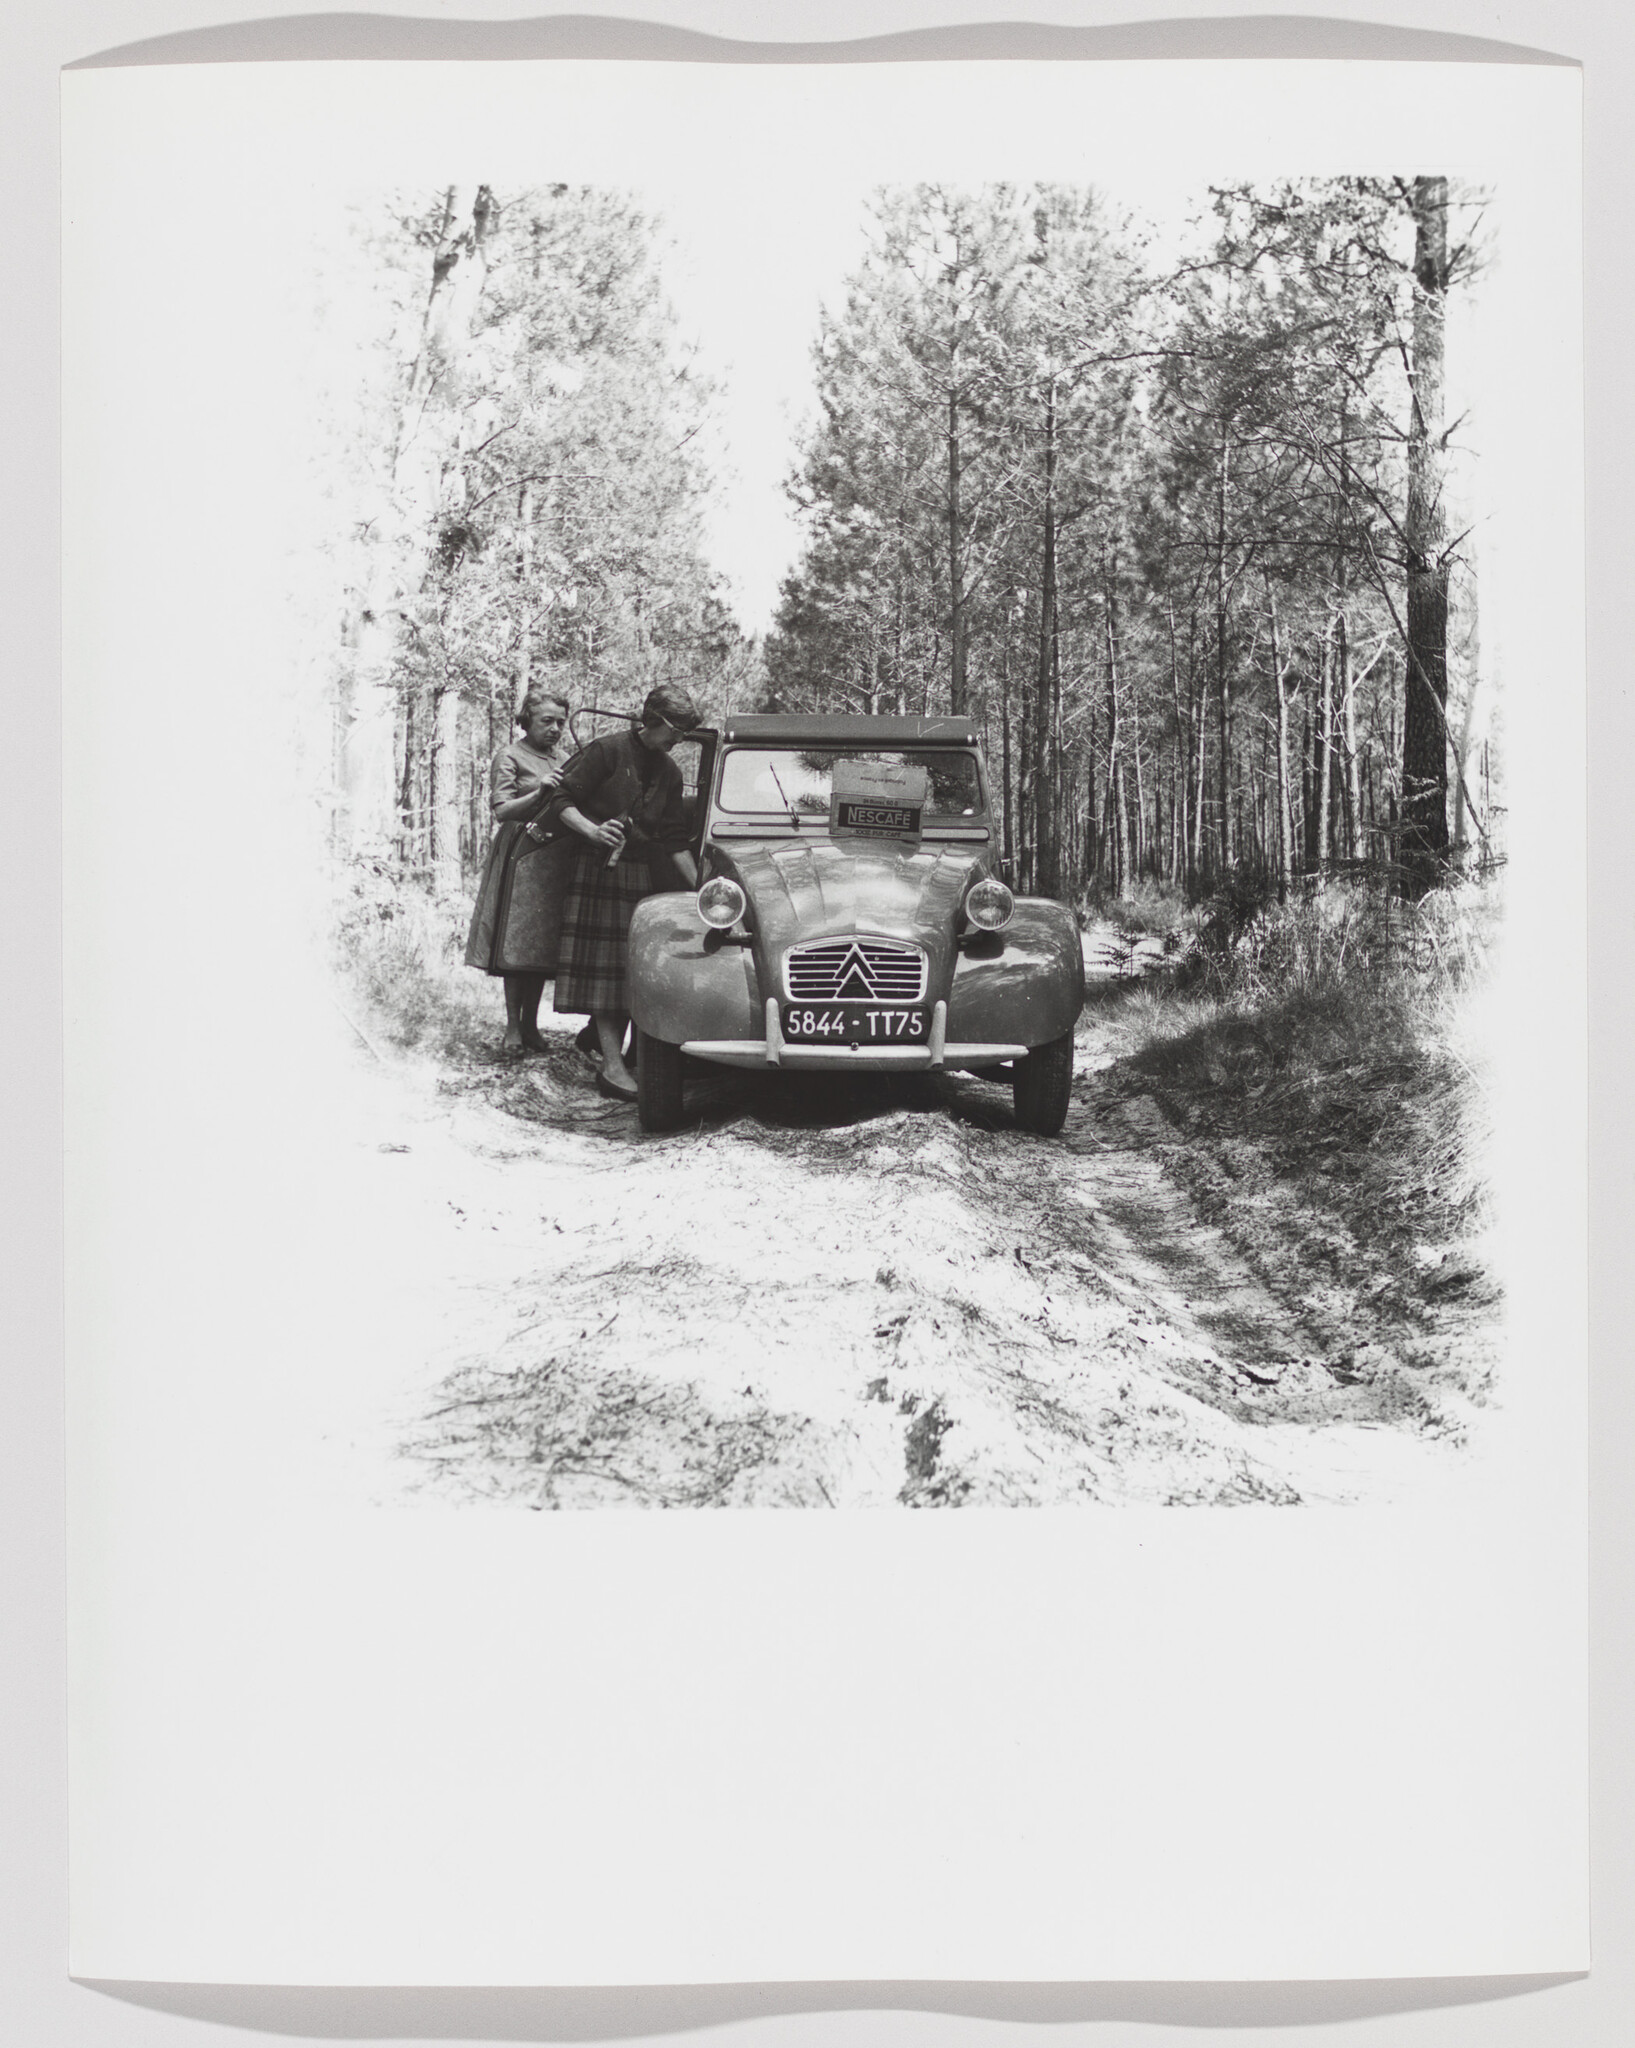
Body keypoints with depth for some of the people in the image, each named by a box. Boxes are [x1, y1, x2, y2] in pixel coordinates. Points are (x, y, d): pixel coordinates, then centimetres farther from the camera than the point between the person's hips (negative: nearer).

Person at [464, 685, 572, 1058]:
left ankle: (530, 1023, 13)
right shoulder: (510, 757, -1)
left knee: (541, 944, 5)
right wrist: (538, 793, -22)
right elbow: (501, 810, -9)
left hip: (555, 858, 6)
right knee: (516, 945, -7)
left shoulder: (561, 757, 17)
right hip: (520, 857, -6)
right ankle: (513, 1029, -4)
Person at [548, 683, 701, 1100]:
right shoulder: (607, 750, -7)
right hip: (600, 869, -6)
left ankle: (609, 1040, 12)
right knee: (604, 963, -7)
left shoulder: (669, 771, 12)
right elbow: (563, 802, -9)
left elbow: (675, 839, 13)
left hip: (646, 875, 6)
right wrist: (593, 831, -26)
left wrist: (699, 885, 5)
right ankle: (613, 1065, -10)